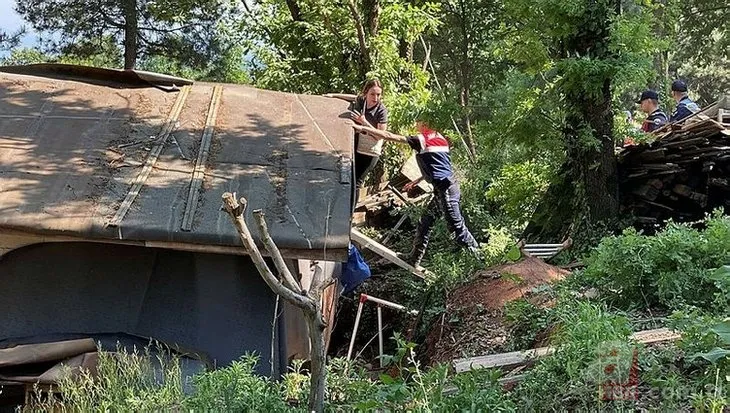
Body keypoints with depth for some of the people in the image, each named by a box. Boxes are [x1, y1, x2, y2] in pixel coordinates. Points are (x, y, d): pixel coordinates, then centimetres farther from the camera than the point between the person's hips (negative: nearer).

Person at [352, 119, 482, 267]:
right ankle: (413, 260, 17)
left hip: (445, 188, -9)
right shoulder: (440, 139, 13)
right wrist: (416, 182, 27)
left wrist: (362, 128, -11)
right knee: (425, 223, 12)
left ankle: (477, 255, 6)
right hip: (445, 186, 9)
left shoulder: (422, 140, -11)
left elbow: (389, 136, -13)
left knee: (456, 225, -3)